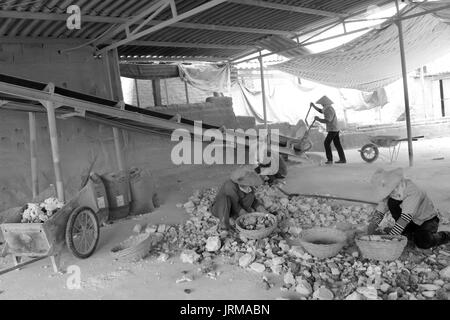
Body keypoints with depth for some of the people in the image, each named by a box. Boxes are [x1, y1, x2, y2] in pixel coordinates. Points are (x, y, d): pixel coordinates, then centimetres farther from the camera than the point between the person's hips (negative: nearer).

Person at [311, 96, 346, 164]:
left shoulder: (330, 110, -20)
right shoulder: (328, 108, 12)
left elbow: (327, 121, -29)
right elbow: (320, 110, 27)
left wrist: (318, 119, -22)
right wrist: (313, 106, 16)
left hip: (332, 130, -10)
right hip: (335, 129, 10)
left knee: (327, 143, -6)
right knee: (337, 144, 9)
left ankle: (330, 159, -6)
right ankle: (343, 159, 10)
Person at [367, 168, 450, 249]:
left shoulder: (413, 192, -33)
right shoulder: (388, 195, -16)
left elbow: (406, 217, -39)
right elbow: (379, 213, -17)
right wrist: (369, 235, -30)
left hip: (427, 220, -4)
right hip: (411, 221, 5)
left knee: (423, 243, -32)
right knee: (392, 202, -20)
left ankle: (443, 236, 2)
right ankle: (407, 234, -5)